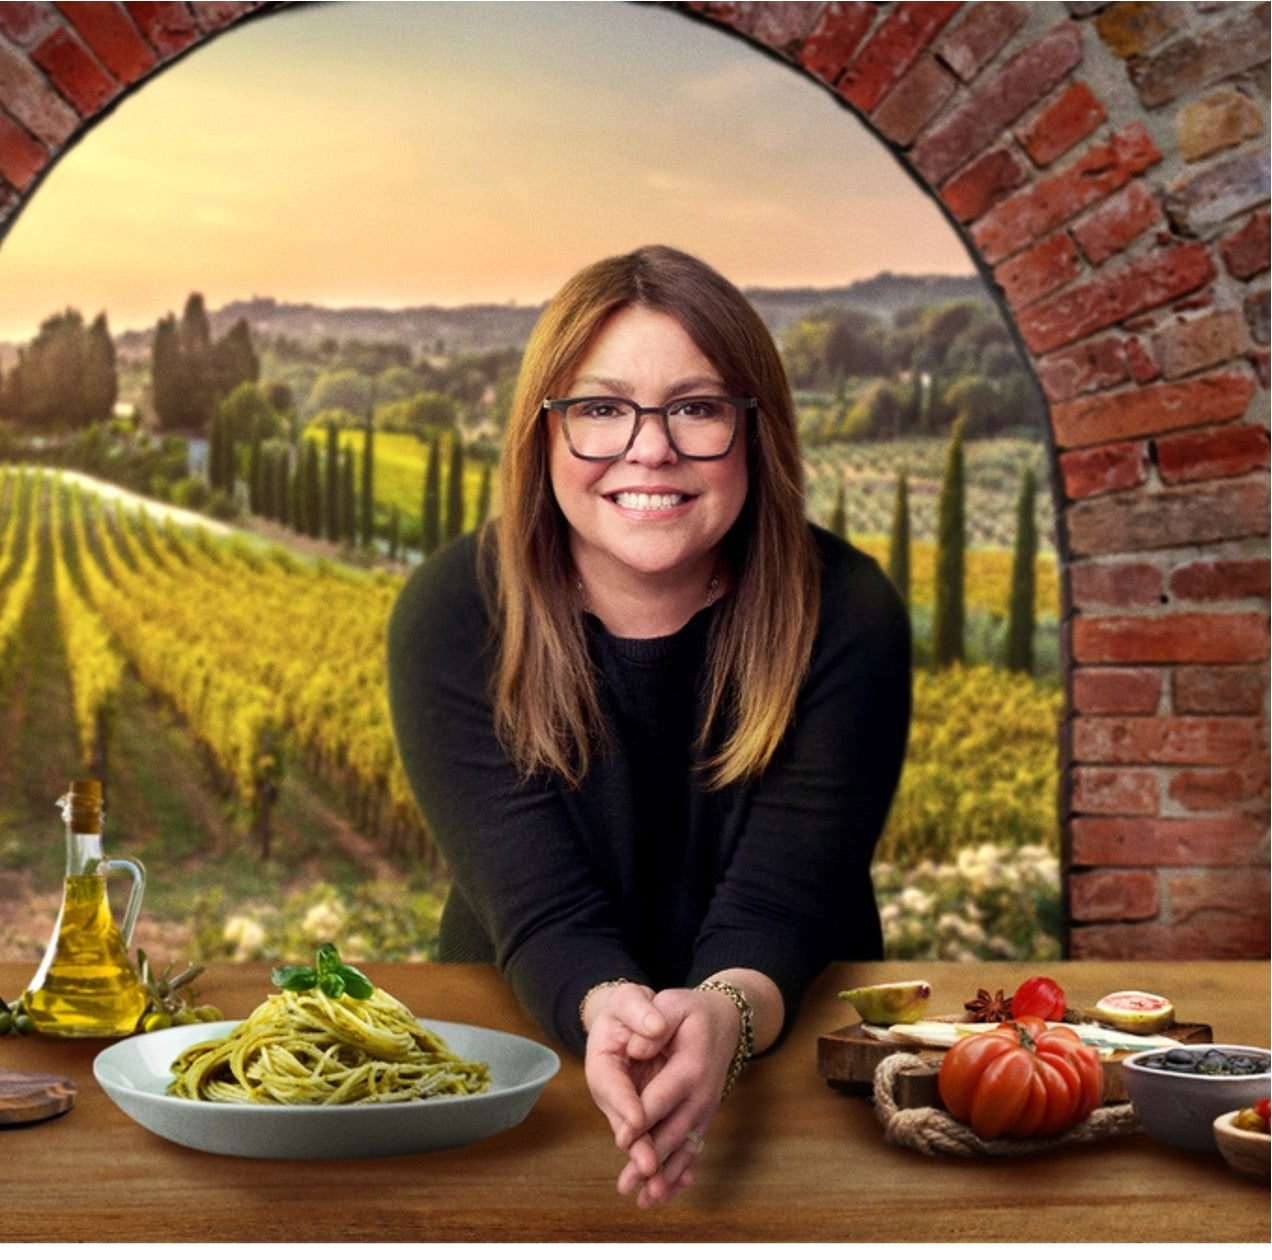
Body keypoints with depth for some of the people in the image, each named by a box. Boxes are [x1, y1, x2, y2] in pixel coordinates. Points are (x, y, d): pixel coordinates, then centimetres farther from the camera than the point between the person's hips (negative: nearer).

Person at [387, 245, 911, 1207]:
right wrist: (613, 1014, -39)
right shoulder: (451, 616, -9)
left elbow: (774, 908, -16)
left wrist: (723, 1017, -38)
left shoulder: (845, 616, -9)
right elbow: (545, 911, -17)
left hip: (788, 1049, 0)